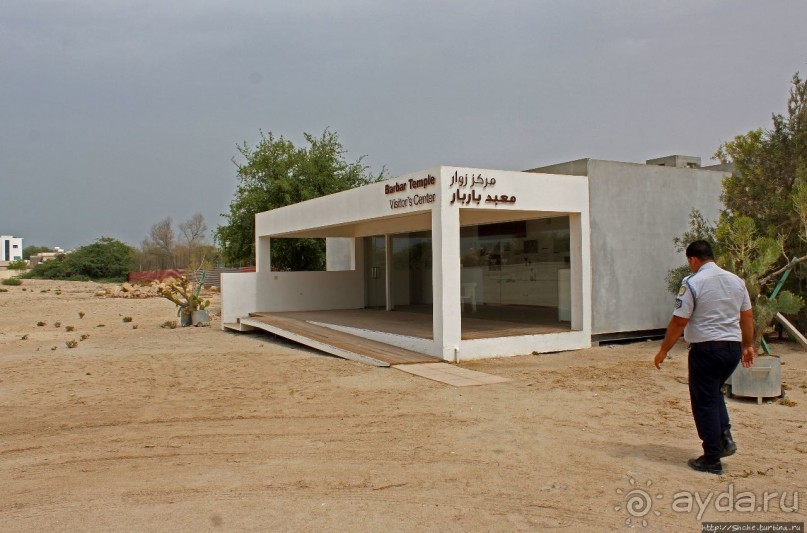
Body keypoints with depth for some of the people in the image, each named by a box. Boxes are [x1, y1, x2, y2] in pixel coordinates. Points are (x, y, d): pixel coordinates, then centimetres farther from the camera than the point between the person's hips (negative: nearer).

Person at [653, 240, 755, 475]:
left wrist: (663, 351, -4)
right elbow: (747, 317, 14)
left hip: (706, 348, -7)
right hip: (733, 347, 7)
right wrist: (748, 345, 26)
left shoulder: (692, 282, -12)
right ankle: (725, 437, 14)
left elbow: (679, 322, -13)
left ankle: (712, 459, 9)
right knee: (714, 392, 27)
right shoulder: (736, 280, 8)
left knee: (705, 402, 4)